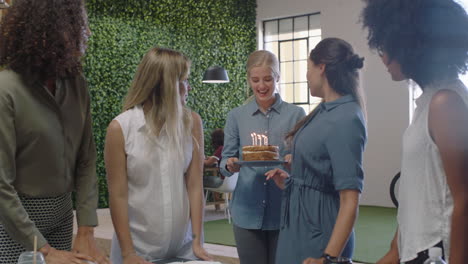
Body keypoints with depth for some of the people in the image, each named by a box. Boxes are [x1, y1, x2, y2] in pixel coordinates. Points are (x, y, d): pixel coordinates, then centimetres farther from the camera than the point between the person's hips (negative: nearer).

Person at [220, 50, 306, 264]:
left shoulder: (296, 114, 1)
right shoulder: (236, 116, 5)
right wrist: (230, 165, -16)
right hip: (248, 211, 1)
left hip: (285, 211, -1)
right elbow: (226, 160, 7)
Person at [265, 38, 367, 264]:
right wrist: (290, 181, 13)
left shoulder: (345, 120, -21)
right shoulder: (325, 110, 6)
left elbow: (350, 200, -25)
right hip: (298, 224, 9)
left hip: (317, 230, -9)